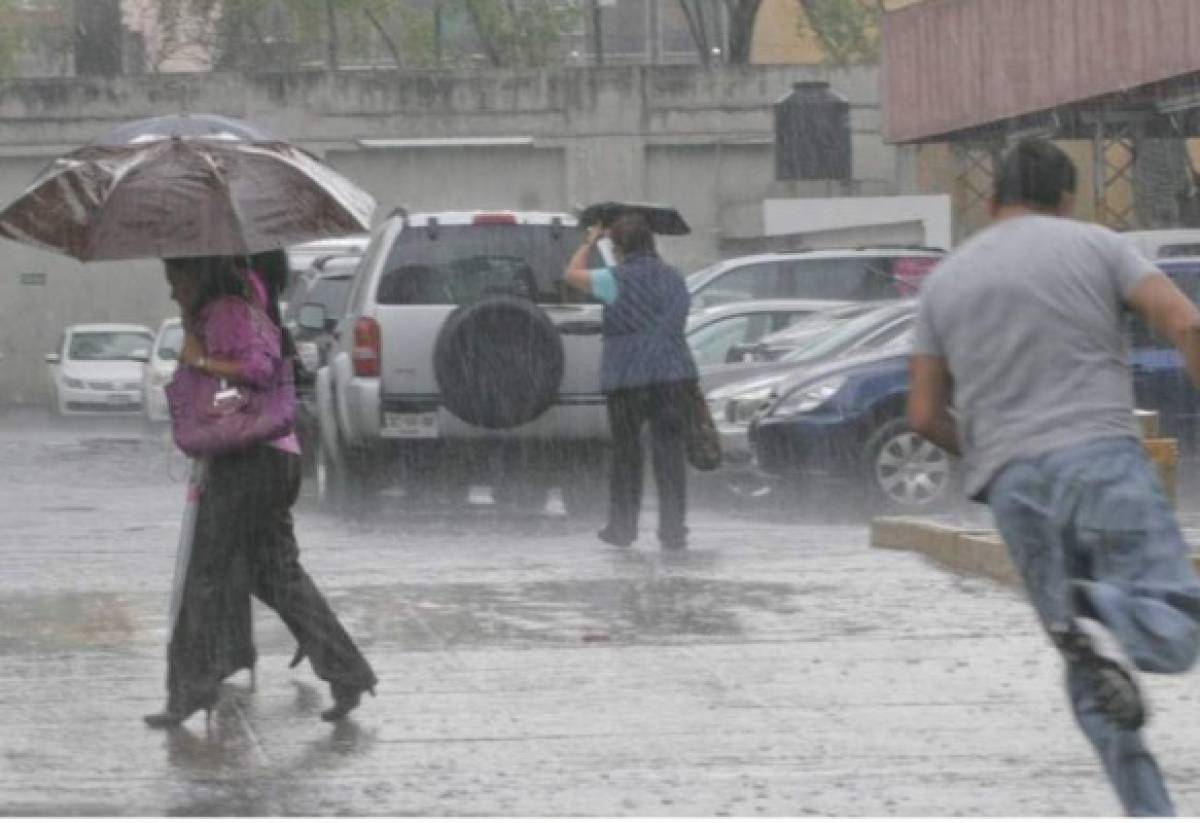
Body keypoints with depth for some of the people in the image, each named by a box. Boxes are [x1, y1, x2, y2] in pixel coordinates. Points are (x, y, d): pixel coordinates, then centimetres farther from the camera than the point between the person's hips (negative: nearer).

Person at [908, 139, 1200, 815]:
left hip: (1015, 484, 4)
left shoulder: (946, 281, 18)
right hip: (1103, 457, -4)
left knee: (1092, 677, 9)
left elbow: (925, 414, 17)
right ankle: (1102, 615, -38)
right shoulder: (1096, 246, 8)